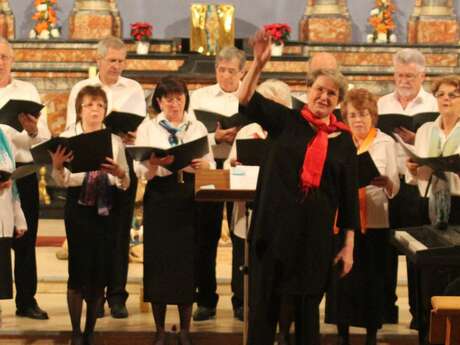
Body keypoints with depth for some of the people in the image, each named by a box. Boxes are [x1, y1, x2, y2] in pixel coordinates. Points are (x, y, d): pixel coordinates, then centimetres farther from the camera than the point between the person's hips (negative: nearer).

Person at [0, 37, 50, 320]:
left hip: (23, 171, 2)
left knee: (25, 237, 5)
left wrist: (32, 131, -19)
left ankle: (27, 300, 13)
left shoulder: (28, 91, 10)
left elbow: (45, 137, 4)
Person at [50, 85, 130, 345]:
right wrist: (57, 166, -26)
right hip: (79, 206, -2)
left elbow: (126, 184, 5)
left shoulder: (115, 141, 10)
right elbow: (61, 181, -5)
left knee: (101, 270, 3)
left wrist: (119, 173, -17)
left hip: (107, 208, 3)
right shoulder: (67, 138, 4)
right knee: (79, 268, -6)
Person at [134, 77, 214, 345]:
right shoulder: (148, 128, 4)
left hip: (190, 199, 1)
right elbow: (141, 171, -4)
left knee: (188, 261, 2)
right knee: (159, 261, 0)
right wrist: (154, 164, -25)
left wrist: (203, 164, -17)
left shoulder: (198, 127, 10)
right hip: (159, 198, -1)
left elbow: (212, 165, 5)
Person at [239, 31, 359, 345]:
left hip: (316, 233, 1)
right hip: (276, 227, -1)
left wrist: (349, 245, 2)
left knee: (307, 305, 10)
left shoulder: (344, 139, 5)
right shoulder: (287, 120, 3)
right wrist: (259, 63, -24)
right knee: (265, 302, 5)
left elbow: (349, 193, 5)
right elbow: (247, 100, -9)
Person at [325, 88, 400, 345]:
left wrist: (385, 182, -26)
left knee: (373, 280, 2)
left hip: (375, 222, -1)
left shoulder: (386, 143, 2)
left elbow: (395, 189, -4)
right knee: (342, 278, 3)